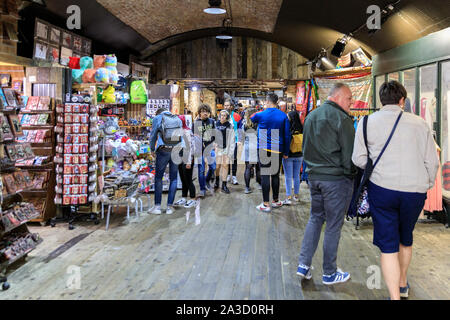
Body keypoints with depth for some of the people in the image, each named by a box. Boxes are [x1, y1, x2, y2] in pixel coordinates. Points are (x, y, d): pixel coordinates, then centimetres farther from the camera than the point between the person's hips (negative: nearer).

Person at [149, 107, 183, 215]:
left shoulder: (158, 118, 5)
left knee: (158, 178, 6)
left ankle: (157, 206, 3)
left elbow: (153, 135, 6)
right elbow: (181, 135, 15)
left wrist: (152, 150, 18)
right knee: (173, 179, 8)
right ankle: (169, 206, 7)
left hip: (163, 151, -3)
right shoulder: (178, 119, 15)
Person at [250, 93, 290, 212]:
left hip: (264, 149, -3)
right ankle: (276, 201, 24)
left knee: (265, 175, -1)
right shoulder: (283, 116, 1)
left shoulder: (261, 115, -6)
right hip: (278, 150, 3)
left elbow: (250, 119, 16)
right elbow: (287, 135, 1)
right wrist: (286, 152, 9)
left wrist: (263, 109, 27)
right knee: (276, 175, 14)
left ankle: (266, 204, -1)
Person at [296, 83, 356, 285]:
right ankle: (329, 273, 15)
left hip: (314, 176, 7)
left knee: (315, 218, 18)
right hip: (336, 179, -7)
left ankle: (304, 265, 15)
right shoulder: (341, 118, -14)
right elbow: (349, 154, -14)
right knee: (333, 225, 3)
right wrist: (351, 173, 0)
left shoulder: (311, 116, 11)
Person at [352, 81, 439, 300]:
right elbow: (432, 161, 2)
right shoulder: (419, 123, 1)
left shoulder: (367, 122, -1)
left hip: (382, 189, -2)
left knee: (388, 245, 5)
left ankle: (395, 296, 1)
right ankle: (403, 285, 42)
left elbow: (359, 159, -2)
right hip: (415, 191, 2)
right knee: (405, 239, 23)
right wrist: (426, 185, 18)